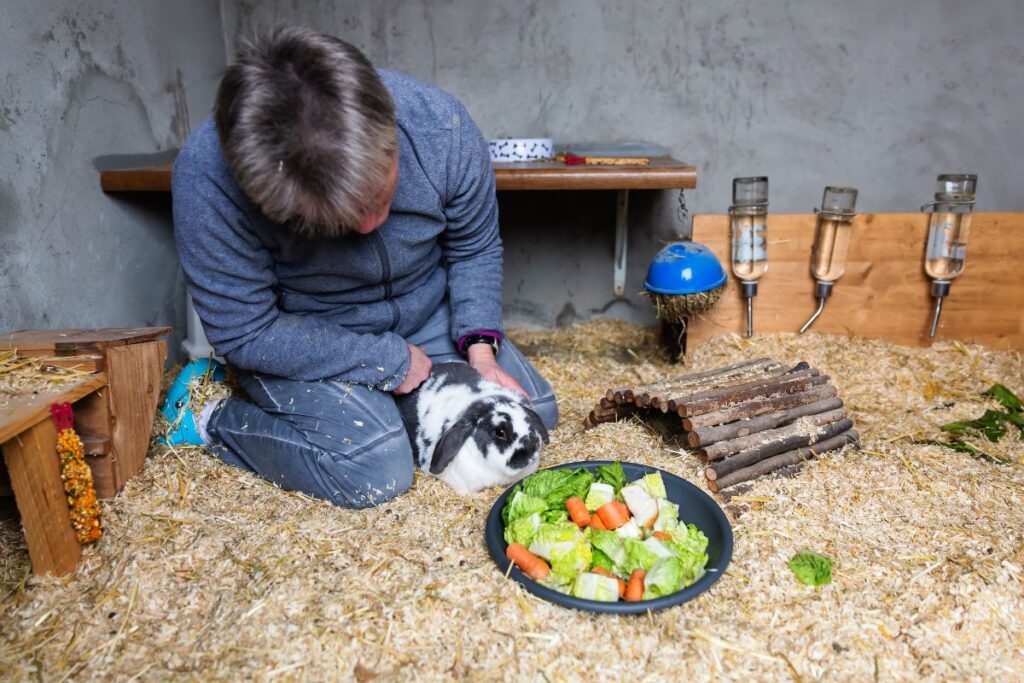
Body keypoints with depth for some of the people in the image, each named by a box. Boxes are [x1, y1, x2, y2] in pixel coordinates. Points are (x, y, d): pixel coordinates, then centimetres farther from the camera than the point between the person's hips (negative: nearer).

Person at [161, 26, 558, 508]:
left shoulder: (441, 125, -24)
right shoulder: (207, 175, -33)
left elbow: (475, 249, -6)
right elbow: (245, 335, -23)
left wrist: (481, 350, -17)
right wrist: (390, 361, -23)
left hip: (426, 313, 5)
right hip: (295, 341, -4)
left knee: (535, 414, 3)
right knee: (376, 474, -26)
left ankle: (385, 400, 19)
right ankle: (211, 418, -1)